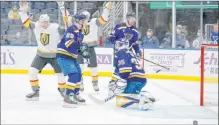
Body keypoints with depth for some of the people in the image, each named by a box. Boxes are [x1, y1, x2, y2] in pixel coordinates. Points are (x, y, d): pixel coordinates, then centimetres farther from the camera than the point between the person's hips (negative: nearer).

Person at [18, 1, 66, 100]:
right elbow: (27, 22, 0)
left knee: (60, 74, 0)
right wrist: (23, 11, -9)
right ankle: (35, 92, 6)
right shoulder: (36, 26, -12)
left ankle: (63, 91, 27)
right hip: (41, 55, 3)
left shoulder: (56, 28, -23)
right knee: (32, 71, -7)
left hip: (55, 55, -3)